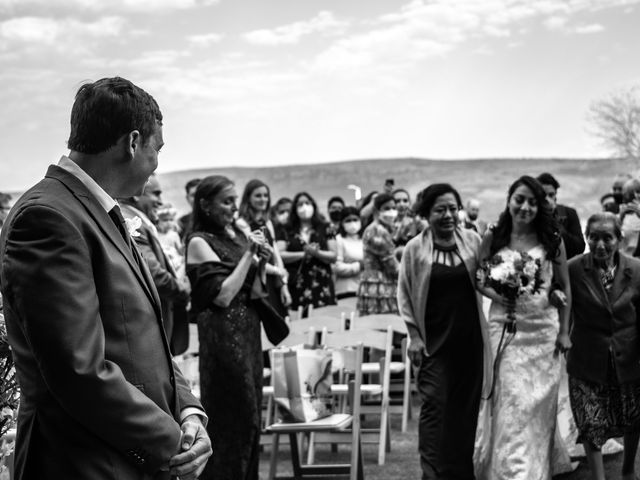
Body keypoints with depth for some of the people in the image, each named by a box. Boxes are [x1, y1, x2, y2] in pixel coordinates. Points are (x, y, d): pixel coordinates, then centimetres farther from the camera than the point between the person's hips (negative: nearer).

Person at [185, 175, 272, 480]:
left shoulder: (238, 235, 9)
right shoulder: (200, 242, -10)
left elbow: (254, 293, 12)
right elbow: (223, 295, -17)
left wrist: (261, 263, -6)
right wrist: (249, 253, -15)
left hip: (248, 332, 7)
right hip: (223, 335, -7)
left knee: (250, 413, 13)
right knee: (230, 417, -1)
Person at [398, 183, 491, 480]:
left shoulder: (472, 240, 3)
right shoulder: (415, 249, -3)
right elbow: (404, 295, 1)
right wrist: (414, 336, -3)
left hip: (469, 339, 3)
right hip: (434, 340, -3)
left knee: (467, 406, 10)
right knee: (435, 405, -5)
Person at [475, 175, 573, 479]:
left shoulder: (552, 240, 1)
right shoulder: (492, 238, 1)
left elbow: (565, 288, 5)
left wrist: (564, 332, 2)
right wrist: (494, 294, -12)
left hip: (543, 330, 0)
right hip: (505, 328, 0)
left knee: (537, 407, 5)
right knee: (508, 405, -1)